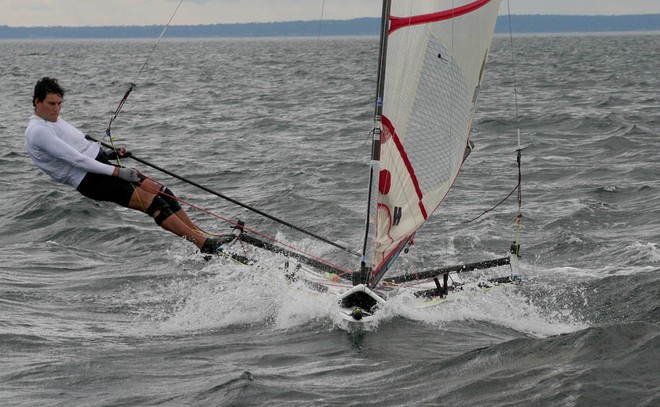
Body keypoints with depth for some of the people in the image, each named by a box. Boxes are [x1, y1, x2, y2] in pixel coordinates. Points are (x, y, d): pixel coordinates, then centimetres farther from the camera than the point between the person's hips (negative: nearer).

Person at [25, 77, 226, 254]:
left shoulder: (53, 119, 16)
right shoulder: (37, 131, -15)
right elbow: (76, 159, -21)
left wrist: (108, 153, 8)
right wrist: (117, 172, -22)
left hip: (100, 164, 10)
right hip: (88, 180, -10)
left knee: (162, 191, -1)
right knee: (152, 202, -18)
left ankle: (200, 234, 0)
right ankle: (204, 244, -20)